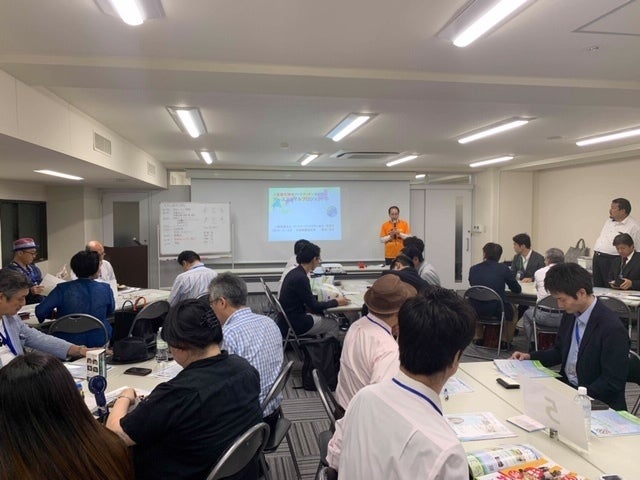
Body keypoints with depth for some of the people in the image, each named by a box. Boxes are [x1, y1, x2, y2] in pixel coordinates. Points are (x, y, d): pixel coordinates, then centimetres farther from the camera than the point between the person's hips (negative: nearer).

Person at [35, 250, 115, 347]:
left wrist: (56, 314, 9)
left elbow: (40, 311, -11)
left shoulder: (63, 289, -13)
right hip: (99, 341, 0)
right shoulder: (106, 289, -9)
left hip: (69, 341, 0)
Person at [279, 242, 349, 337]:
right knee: (333, 324, 7)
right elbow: (314, 307, -17)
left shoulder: (294, 273, 4)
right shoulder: (301, 278, -24)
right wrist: (336, 302, -5)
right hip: (295, 324, -8)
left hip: (288, 318, 8)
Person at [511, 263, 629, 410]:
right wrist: (530, 357, 1)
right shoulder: (570, 315, 1)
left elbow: (613, 383, -18)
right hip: (565, 385, 7)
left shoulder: (612, 328, -21)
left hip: (597, 404, -7)